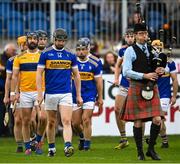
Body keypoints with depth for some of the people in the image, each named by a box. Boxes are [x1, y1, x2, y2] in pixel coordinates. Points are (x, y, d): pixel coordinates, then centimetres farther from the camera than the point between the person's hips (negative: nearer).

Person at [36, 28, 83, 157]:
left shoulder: (70, 55, 7)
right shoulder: (46, 54, 1)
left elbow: (76, 75, 13)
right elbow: (39, 74, 1)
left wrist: (79, 95, 10)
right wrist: (39, 94, -7)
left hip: (66, 93, 0)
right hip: (50, 93, 0)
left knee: (67, 121, -13)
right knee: (51, 122, 9)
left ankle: (68, 146, -25)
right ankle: (51, 148, 22)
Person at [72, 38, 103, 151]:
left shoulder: (93, 63, -3)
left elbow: (98, 81, 5)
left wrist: (100, 97, 6)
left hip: (90, 95, -2)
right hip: (75, 95, 2)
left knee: (86, 119, -12)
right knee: (76, 123, 3)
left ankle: (87, 144, -1)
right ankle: (82, 137, 32)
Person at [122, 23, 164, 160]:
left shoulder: (152, 50, 13)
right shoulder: (130, 51, -3)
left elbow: (158, 67, 23)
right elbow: (126, 72, -11)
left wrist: (160, 71, -2)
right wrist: (144, 76, -18)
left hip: (152, 88, 4)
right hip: (137, 88, -4)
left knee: (157, 120, -5)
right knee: (138, 122, 0)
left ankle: (151, 149, 11)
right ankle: (140, 152, 11)